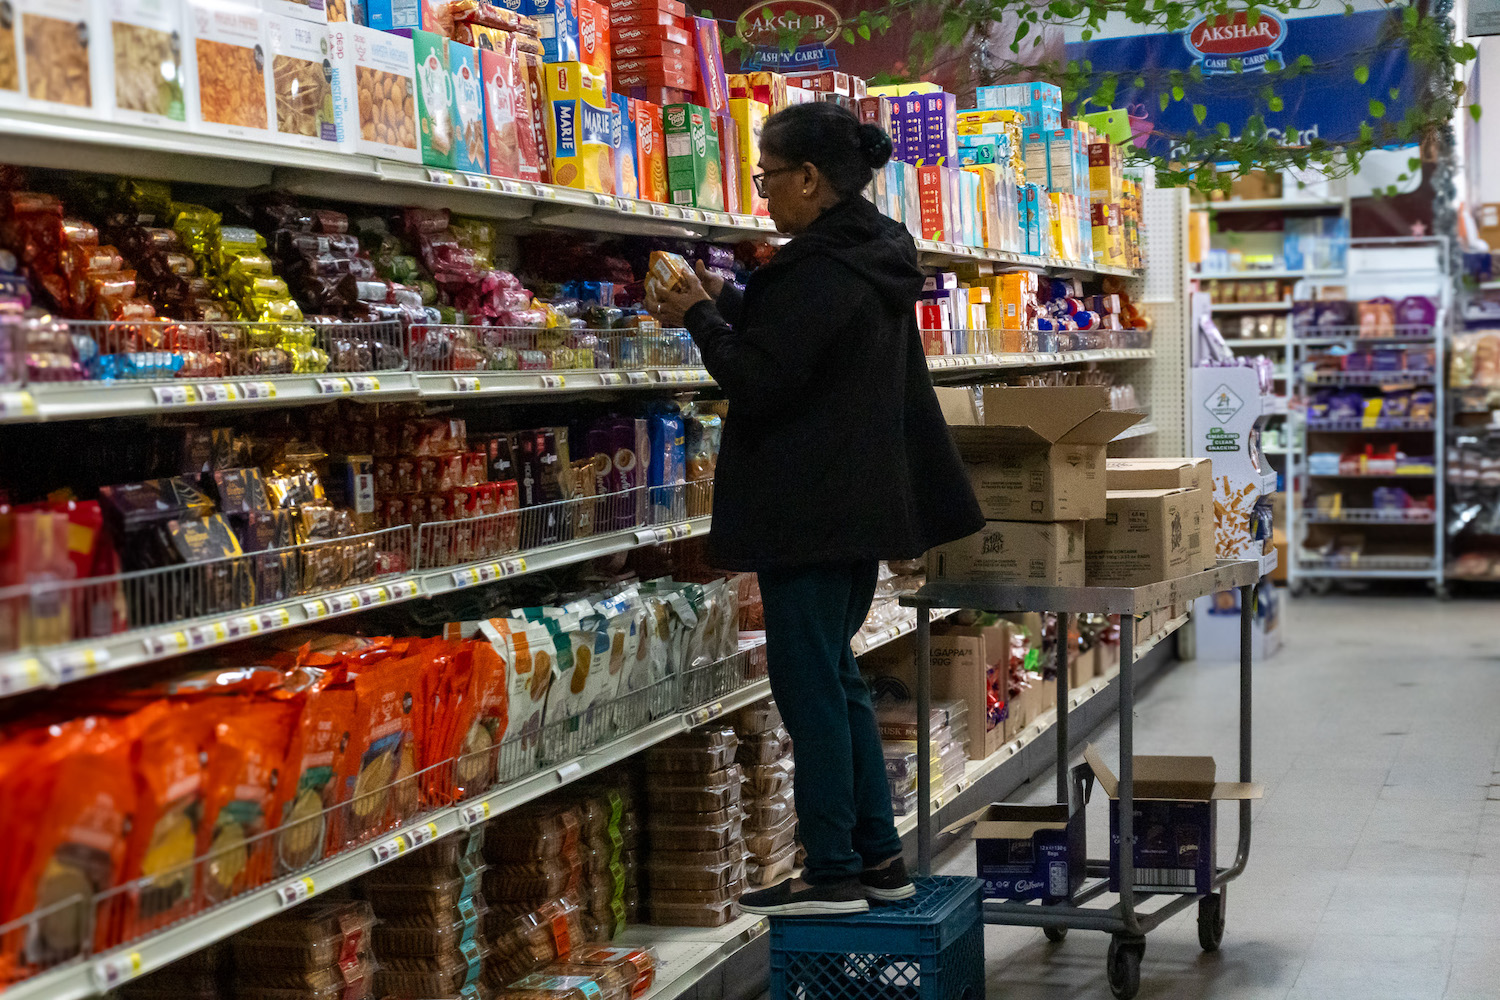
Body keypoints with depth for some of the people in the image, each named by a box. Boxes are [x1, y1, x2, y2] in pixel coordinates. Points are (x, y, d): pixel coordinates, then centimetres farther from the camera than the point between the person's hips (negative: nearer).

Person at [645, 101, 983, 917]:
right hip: (863, 503, 10)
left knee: (809, 682, -2)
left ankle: (833, 871, 3)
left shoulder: (820, 270, -19)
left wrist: (702, 318, -5)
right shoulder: (877, 256, 12)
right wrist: (727, 302, 14)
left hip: (810, 511, -10)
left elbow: (760, 383, -18)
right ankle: (877, 855, 21)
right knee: (834, 676, 16)